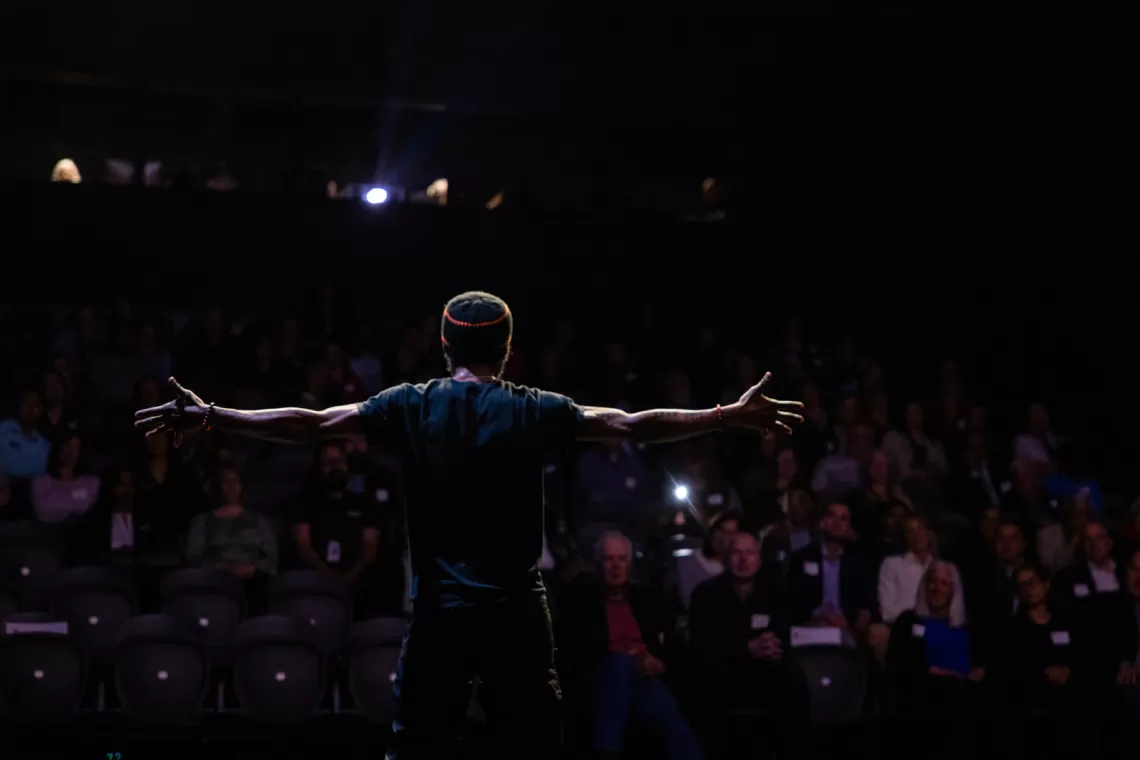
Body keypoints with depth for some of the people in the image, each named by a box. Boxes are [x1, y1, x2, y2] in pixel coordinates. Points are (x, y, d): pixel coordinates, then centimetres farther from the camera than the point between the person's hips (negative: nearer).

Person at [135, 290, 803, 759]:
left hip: (438, 613, 1)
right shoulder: (533, 411, -2)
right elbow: (635, 425, -3)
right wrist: (735, 416, 3)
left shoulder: (410, 407, 0)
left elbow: (309, 424, -3)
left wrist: (210, 417, 3)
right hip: (517, 613, -1)